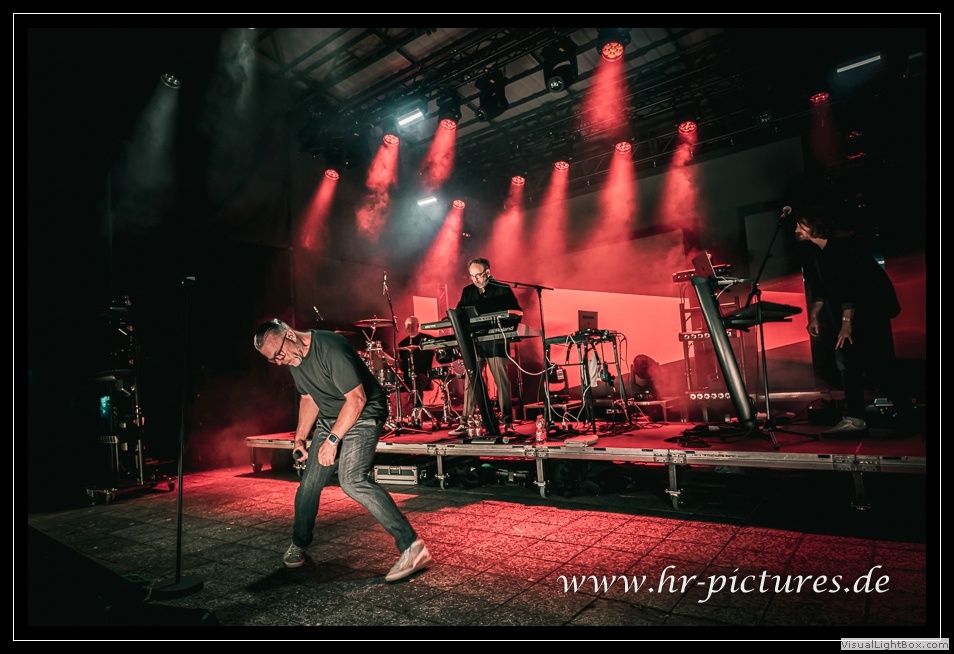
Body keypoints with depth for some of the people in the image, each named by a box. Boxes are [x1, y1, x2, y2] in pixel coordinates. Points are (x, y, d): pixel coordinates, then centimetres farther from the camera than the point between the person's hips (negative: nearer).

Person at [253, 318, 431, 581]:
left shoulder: (331, 348, -26)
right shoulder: (293, 358, 2)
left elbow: (357, 398, -26)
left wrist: (333, 439, -24)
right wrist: (300, 438, 12)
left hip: (362, 415, -8)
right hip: (329, 419, 8)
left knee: (352, 480, -24)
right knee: (309, 482, 8)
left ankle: (412, 547, -22)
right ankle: (298, 544, 34)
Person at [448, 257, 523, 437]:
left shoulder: (502, 289, 0)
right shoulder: (467, 291, 11)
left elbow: (517, 313, -3)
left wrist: (507, 330, -20)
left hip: (496, 342, -3)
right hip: (473, 343, 3)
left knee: (502, 382, -1)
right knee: (470, 382, 3)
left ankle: (507, 423, 6)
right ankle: (464, 423, 9)